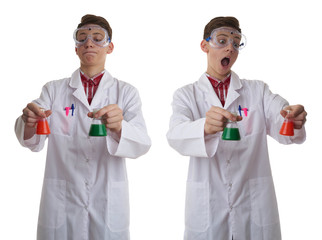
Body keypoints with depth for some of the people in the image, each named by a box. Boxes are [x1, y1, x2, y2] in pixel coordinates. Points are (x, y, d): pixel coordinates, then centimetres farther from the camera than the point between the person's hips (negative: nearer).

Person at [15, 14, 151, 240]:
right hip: (60, 206, 0)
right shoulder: (54, 89, 6)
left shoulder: (126, 92, 4)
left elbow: (142, 143, -10)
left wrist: (118, 127, -32)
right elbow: (34, 142, -6)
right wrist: (31, 123, -29)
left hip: (108, 206, 0)